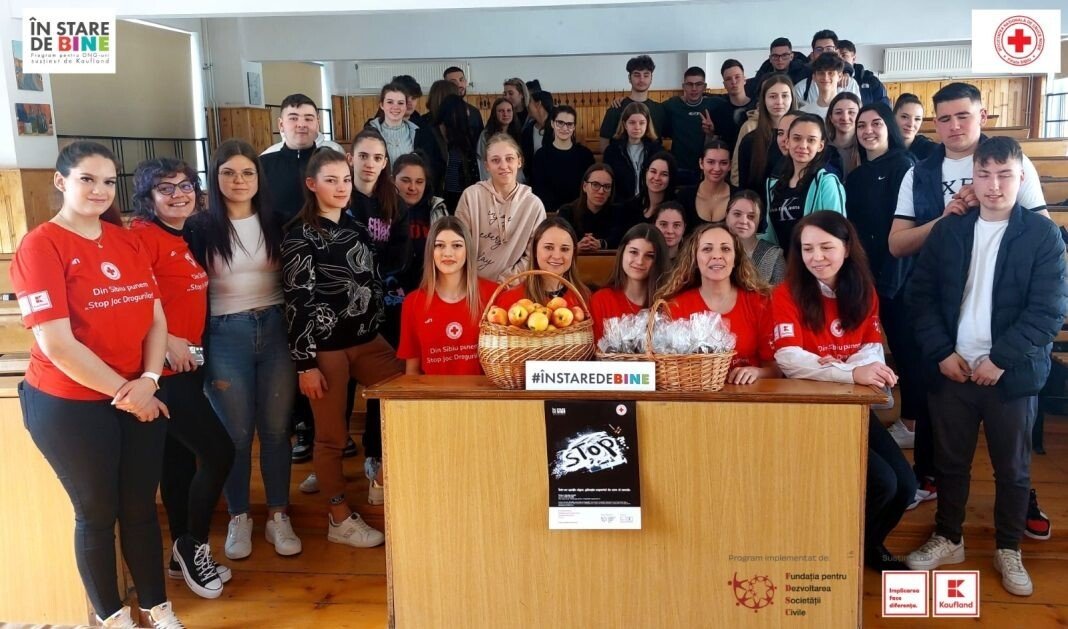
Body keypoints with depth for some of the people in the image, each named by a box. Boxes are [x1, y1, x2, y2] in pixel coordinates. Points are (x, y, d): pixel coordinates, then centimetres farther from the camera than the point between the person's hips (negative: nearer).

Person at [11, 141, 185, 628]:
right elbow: (56, 344, -18)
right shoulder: (40, 245, -13)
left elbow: (156, 319, 4)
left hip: (139, 398, 5)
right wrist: (122, 392, -14)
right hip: (69, 405, -5)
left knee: (141, 506, 14)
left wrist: (148, 380, -11)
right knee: (97, 511, 10)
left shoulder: (127, 241, 6)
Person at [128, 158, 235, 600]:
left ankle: (183, 555, 28)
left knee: (181, 458, 15)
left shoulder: (185, 240, 13)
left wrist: (195, 346, 13)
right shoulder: (142, 236, -13)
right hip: (162, 369, -9)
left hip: (187, 365, 9)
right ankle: (193, 545, 12)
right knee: (219, 451, -8)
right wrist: (166, 340, -23)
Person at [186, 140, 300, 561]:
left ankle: (278, 517, 19)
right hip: (225, 335, -2)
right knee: (236, 432, 5)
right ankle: (239, 518, 22)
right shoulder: (200, 228, -1)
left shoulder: (274, 223, 7)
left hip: (276, 329, 2)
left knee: (276, 428, 6)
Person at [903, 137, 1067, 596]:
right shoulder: (947, 230, 5)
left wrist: (1000, 358, -16)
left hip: (1012, 373, -2)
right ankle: (947, 539, 30)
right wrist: (941, 352, -7)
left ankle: (1008, 550, 29)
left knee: (1012, 468, 11)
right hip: (952, 368, 2)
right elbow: (921, 294, 4)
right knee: (950, 460, 13)